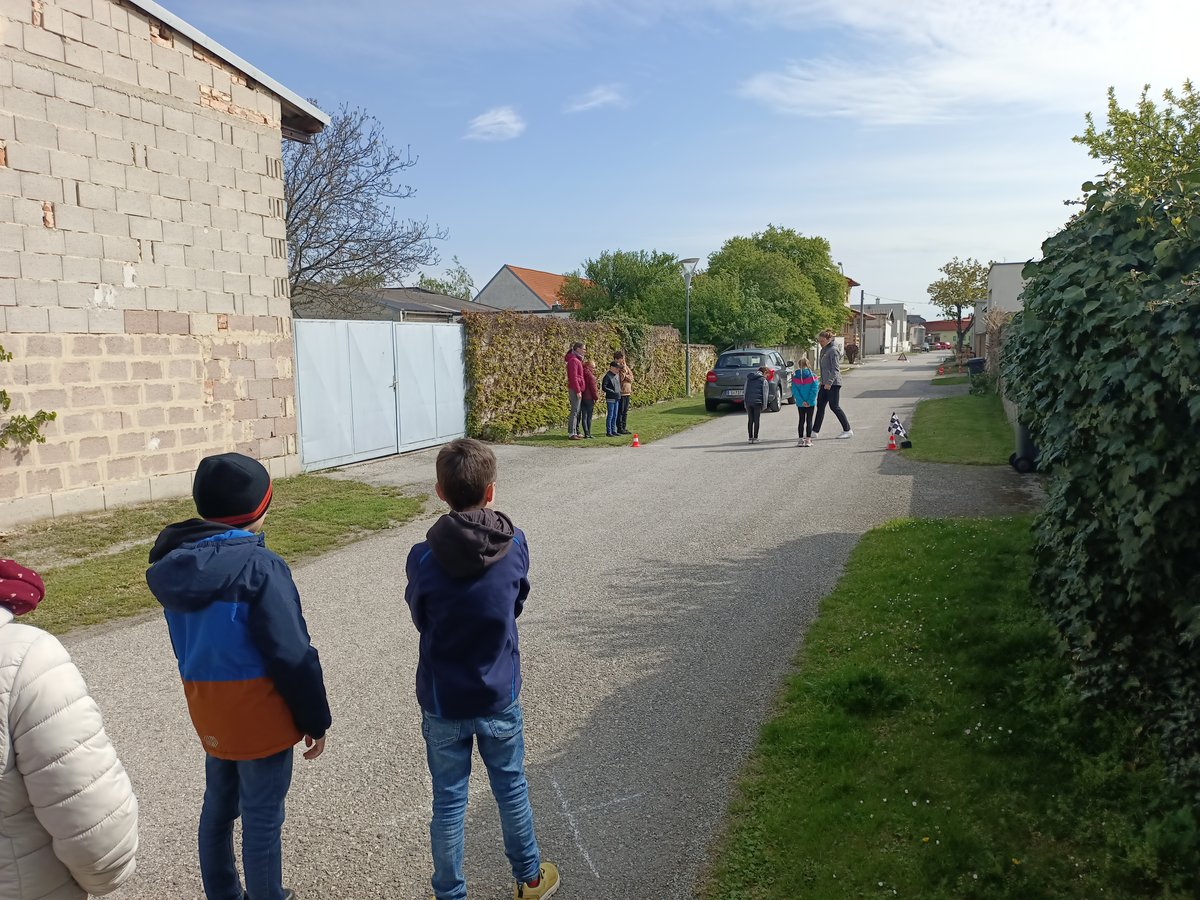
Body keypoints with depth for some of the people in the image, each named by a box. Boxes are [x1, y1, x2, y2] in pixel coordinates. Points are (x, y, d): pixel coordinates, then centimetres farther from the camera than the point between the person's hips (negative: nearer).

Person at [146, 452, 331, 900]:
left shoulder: (175, 561, 0)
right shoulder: (259, 566, -24)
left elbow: (188, 644, 10)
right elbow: (293, 656, -20)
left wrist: (210, 698, 19)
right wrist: (315, 719, -9)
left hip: (207, 711, 8)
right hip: (257, 713, -7)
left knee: (218, 805, 23)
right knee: (261, 820, 7)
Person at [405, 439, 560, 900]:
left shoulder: (423, 558, -20)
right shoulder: (516, 543, -16)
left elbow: (420, 619, -4)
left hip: (442, 702, -1)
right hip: (500, 696, 2)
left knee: (448, 800, 15)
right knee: (511, 787, 21)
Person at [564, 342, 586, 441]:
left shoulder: (577, 360, 18)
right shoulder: (573, 360, -13)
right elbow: (573, 377, -18)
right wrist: (578, 391, -19)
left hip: (577, 389, 10)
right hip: (575, 389, -10)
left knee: (576, 412, 11)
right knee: (575, 411, -9)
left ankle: (575, 432, 15)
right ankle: (572, 433, -9)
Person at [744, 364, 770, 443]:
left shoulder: (748, 378, 15)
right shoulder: (763, 380, -1)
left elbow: (745, 390, 15)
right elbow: (765, 393, -4)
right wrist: (764, 404, 0)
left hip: (748, 401, 4)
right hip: (757, 402, -4)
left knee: (750, 420, 10)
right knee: (756, 420, 3)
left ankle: (750, 438, 10)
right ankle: (755, 438, 3)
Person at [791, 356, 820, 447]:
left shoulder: (795, 376, -5)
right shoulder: (812, 376, -9)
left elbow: (794, 391, -9)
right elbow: (814, 389, -14)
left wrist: (801, 401, -10)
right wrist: (810, 401, -12)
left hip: (800, 403, 2)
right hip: (810, 403, -2)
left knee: (801, 420, 11)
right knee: (809, 420, 6)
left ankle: (801, 439, 11)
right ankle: (808, 440, 5)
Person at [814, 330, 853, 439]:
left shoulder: (833, 350, -12)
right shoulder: (824, 350, 15)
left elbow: (835, 369, -18)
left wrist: (829, 382, -24)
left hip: (833, 384, -9)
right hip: (825, 383, 9)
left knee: (834, 406, -6)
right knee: (820, 405, 9)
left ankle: (847, 430, 2)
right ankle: (815, 431, 14)